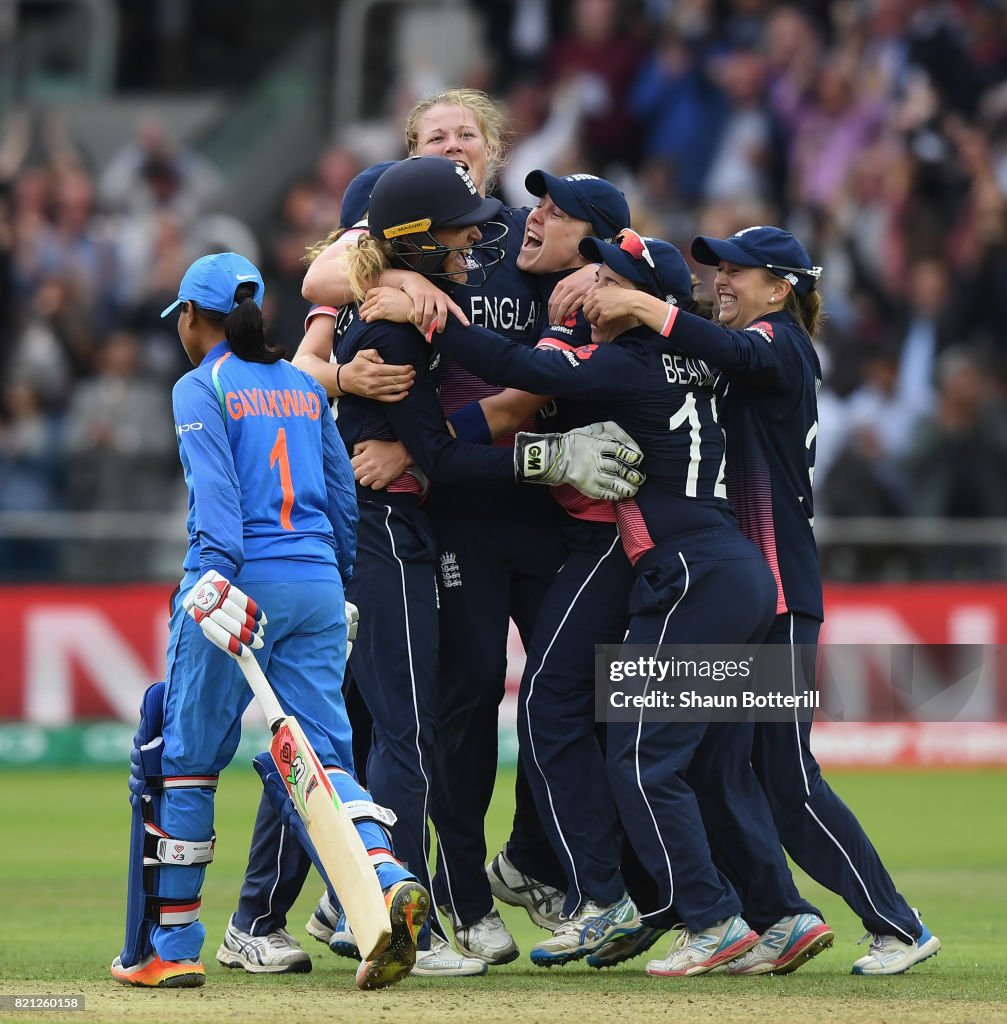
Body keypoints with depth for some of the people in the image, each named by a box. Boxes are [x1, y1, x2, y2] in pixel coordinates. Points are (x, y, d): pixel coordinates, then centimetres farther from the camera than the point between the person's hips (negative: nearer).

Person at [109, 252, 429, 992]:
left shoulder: (202, 388, 0)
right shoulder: (305, 386, 18)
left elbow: (216, 488, -15)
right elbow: (344, 493, 16)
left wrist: (219, 575, -24)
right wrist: (341, 587, 21)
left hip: (242, 578, -5)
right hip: (318, 586, 5)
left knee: (183, 758, 4)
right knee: (321, 756, 3)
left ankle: (169, 947, 7)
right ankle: (389, 881, -24)